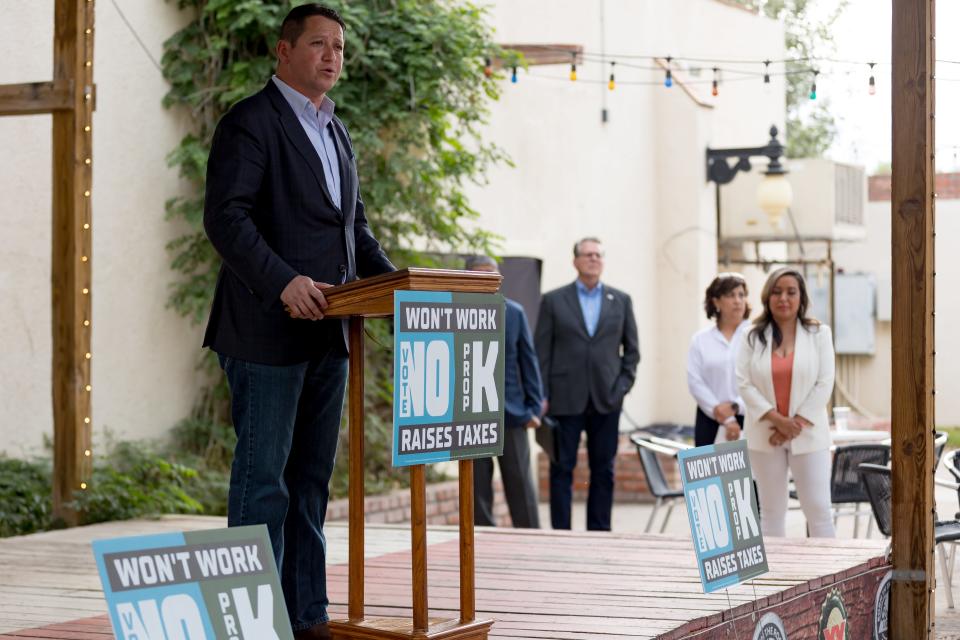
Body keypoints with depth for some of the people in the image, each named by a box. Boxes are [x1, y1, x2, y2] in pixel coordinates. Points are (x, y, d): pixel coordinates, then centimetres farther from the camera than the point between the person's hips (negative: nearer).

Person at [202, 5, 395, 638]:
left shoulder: (336, 131, 19)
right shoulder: (250, 122, -7)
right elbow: (225, 216, -17)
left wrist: (391, 279, 8)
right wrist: (284, 282, -27)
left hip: (326, 333, 8)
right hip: (266, 331, -8)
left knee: (311, 479, 11)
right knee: (263, 478, -4)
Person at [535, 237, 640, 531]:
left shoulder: (621, 300, 9)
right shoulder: (553, 300, 4)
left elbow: (632, 349, 13)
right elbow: (542, 351, 1)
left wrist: (624, 383, -1)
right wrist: (542, 396, -5)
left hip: (606, 399, 2)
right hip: (566, 398, -2)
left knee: (603, 470, 6)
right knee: (562, 468, -1)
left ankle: (599, 535, 13)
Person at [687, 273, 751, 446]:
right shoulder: (700, 339, 8)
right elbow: (695, 382, -2)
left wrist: (736, 407, -16)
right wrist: (725, 417, -12)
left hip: (748, 419, -2)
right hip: (711, 421, 2)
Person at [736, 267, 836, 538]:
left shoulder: (819, 334, 1)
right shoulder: (754, 337, 3)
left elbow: (824, 383, -3)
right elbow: (744, 383, -4)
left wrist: (796, 424, -11)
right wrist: (777, 420, -14)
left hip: (807, 433, -1)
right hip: (765, 436, 1)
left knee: (818, 509, -4)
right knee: (771, 511, 8)